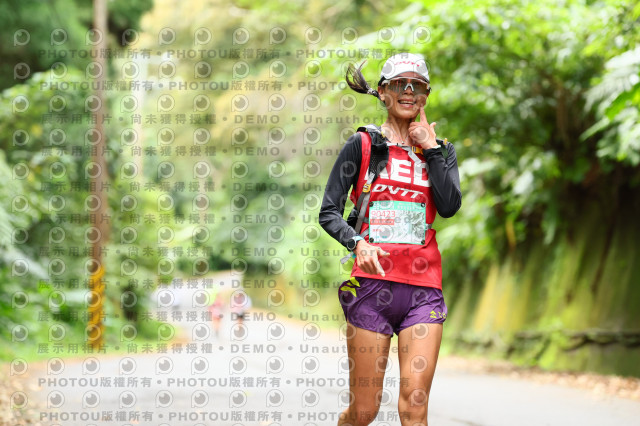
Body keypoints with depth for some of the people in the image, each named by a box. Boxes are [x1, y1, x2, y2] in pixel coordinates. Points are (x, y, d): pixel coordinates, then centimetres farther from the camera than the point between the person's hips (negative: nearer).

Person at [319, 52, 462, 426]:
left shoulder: (441, 150, 15)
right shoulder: (362, 145, 7)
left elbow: (450, 206, -3)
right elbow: (329, 212, 2)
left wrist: (430, 146, 0)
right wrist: (357, 242, -17)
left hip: (423, 287, 2)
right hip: (372, 281, -2)